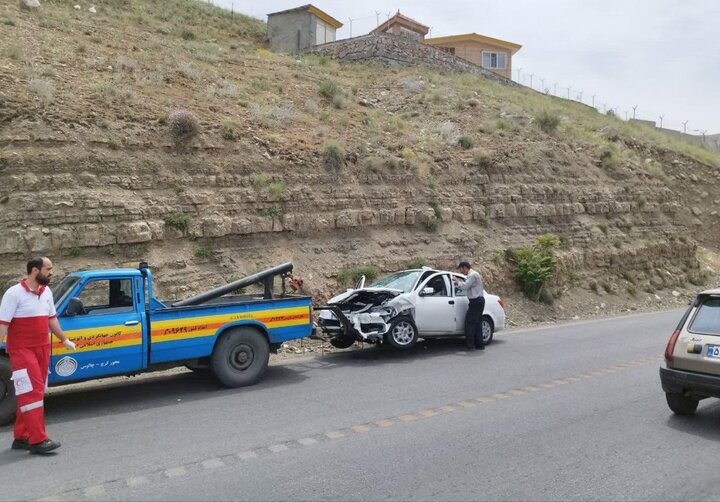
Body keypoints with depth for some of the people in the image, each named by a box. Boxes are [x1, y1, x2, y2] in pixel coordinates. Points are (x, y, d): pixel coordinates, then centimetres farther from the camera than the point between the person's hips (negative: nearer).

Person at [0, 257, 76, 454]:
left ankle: (21, 437, 19)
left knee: (34, 392, 9)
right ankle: (38, 440, -7)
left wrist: (64, 340, 25)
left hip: (42, 349, 7)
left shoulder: (46, 292, 10)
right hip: (22, 350, -7)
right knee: (31, 392, -9)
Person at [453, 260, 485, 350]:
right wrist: (457, 285, 15)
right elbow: (466, 287, 22)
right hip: (478, 301, 10)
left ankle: (469, 345, -7)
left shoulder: (472, 275, -13)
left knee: (469, 323, -8)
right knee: (477, 323, 11)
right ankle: (480, 344, 14)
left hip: (476, 302, -10)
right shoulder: (472, 274, 20)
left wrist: (457, 282, -4)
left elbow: (465, 286, -20)